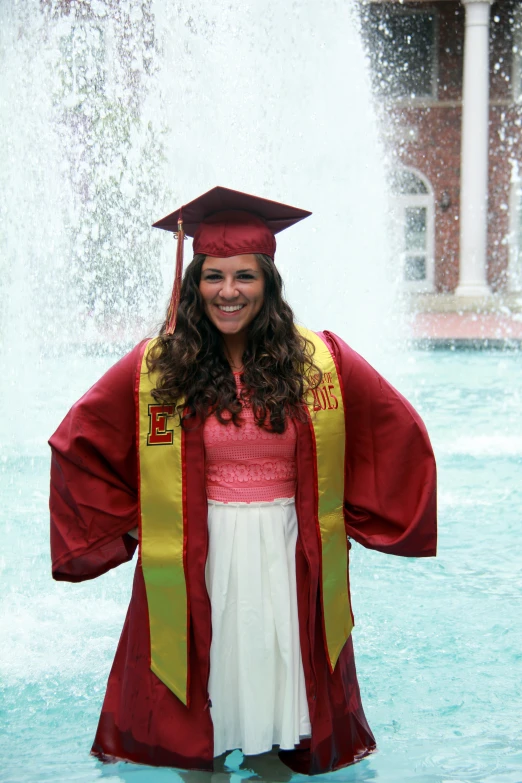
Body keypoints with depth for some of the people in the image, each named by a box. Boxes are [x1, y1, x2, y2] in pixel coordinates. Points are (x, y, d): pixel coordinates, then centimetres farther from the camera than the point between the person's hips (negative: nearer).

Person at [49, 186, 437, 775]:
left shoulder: (321, 361, -4)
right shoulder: (155, 366, -4)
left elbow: (401, 434, 5)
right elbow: (76, 443, 5)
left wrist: (353, 515, 3)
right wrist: (126, 523, 1)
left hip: (291, 556, 1)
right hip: (193, 561, 0)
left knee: (280, 676, 11)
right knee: (207, 676, 10)